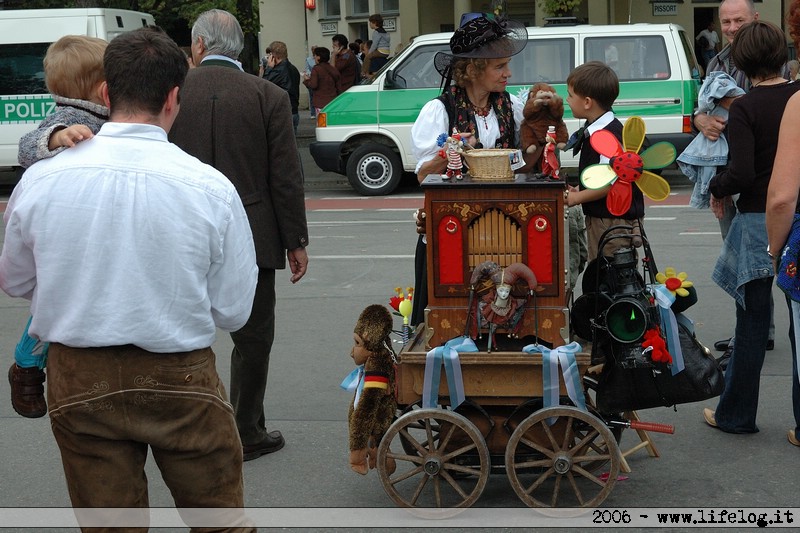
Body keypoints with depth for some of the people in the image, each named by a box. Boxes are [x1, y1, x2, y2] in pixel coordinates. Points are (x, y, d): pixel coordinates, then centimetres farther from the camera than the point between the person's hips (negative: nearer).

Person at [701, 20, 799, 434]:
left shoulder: (745, 108, -11)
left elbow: (742, 174, -18)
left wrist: (717, 188, 1)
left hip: (759, 222, -3)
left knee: (752, 323, 7)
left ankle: (736, 414, 19)